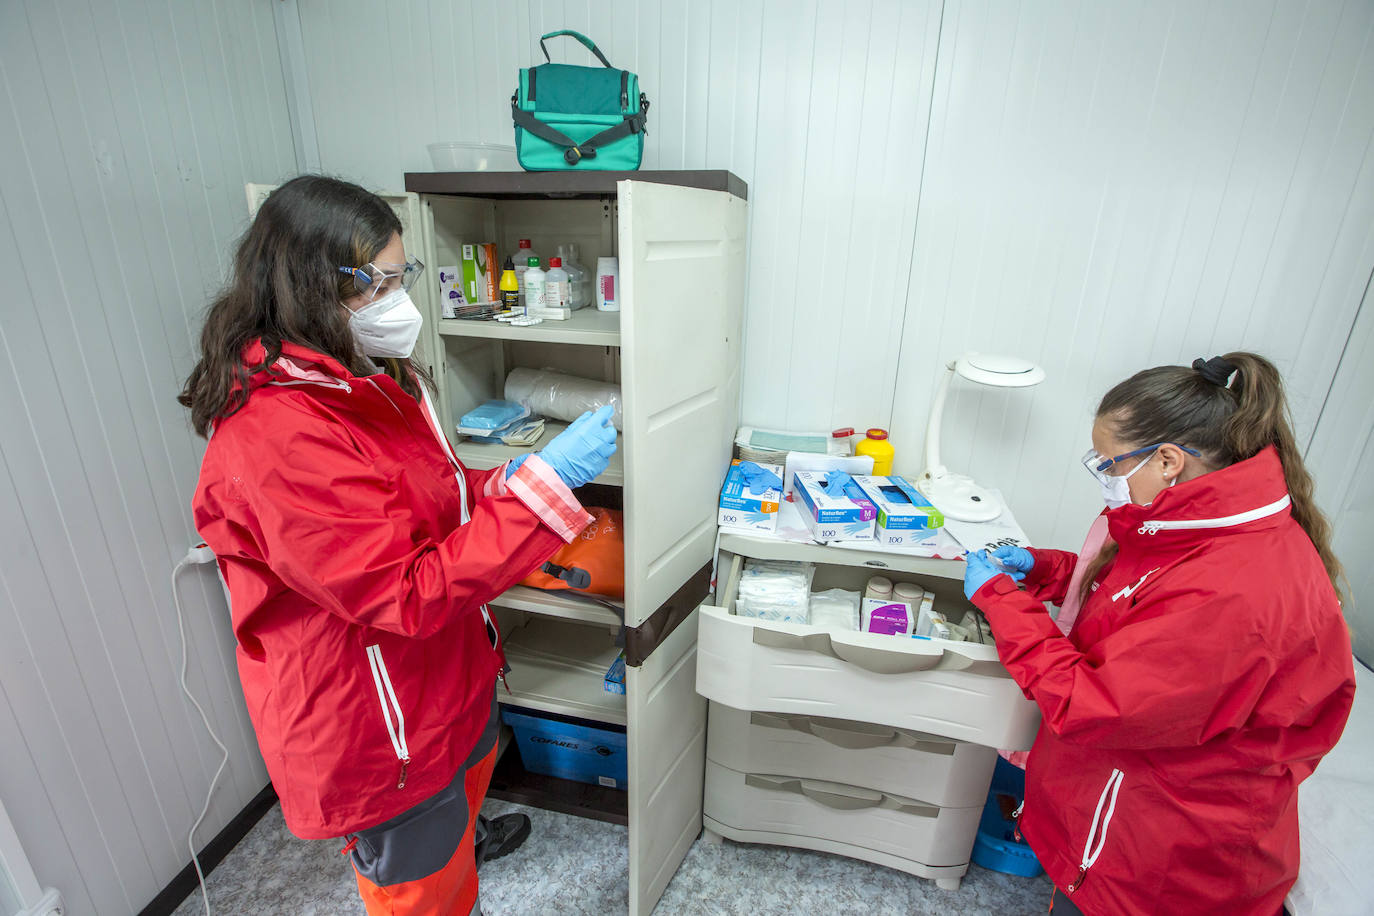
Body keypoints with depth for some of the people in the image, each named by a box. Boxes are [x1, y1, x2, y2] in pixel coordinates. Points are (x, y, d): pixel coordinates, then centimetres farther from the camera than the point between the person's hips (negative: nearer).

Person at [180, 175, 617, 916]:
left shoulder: (369, 379, 0)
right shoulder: (278, 440, -32)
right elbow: (409, 598, -32)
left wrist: (508, 482, -9)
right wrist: (542, 485, -33)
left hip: (443, 670, 10)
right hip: (375, 728, -9)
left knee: (472, 762, 37)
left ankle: (460, 840, 69)